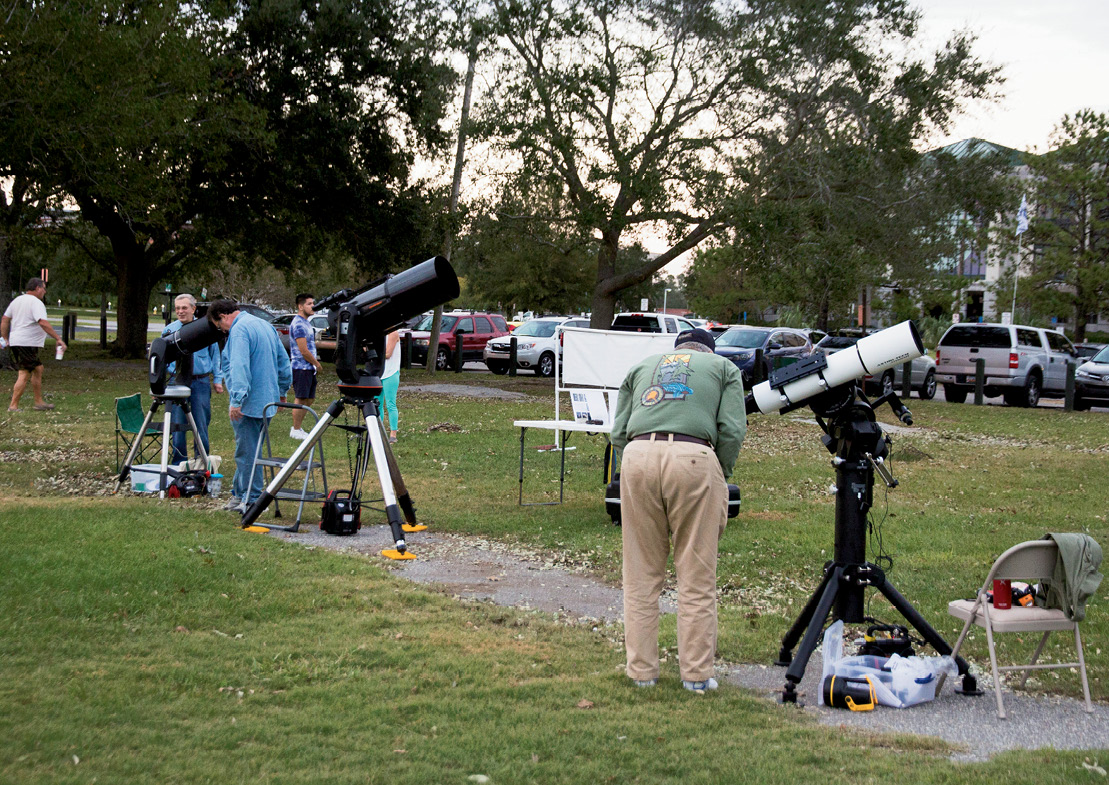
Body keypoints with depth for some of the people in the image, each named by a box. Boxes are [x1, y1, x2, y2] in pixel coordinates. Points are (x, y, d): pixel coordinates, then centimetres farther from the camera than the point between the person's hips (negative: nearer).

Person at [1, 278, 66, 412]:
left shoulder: (17, 300, 16)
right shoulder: (36, 303, -12)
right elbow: (43, 323, -24)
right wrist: (58, 339, -24)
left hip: (15, 341, 10)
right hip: (27, 344, -10)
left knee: (38, 369, 18)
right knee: (24, 375, -8)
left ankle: (39, 402, 21)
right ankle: (13, 406, -9)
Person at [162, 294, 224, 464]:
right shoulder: (169, 330, 7)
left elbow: (215, 354, 10)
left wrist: (218, 379, 4)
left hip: (200, 382, -1)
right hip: (177, 382, 1)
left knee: (202, 424, 1)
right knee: (178, 425, 3)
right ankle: (179, 464, 12)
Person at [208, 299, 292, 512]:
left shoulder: (239, 330, -14)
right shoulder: (265, 325, 16)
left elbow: (239, 367, -25)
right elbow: (283, 361, 23)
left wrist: (236, 400, -29)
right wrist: (282, 391, 29)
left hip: (248, 404, -10)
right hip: (268, 400, 10)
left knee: (247, 452, -4)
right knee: (247, 450, 16)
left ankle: (251, 499, -1)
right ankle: (239, 493, 21)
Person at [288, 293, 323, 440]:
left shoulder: (306, 323, 16)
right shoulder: (298, 324, -16)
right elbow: (304, 351, -19)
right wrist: (317, 364, -8)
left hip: (309, 368, 10)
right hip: (301, 368, -10)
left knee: (309, 399, 13)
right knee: (301, 399, -5)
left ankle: (298, 428, 20)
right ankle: (296, 430, 2)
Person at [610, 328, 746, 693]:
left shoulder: (642, 366, 30)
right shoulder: (723, 367, 24)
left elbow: (618, 433, 19)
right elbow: (732, 430, 8)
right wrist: (721, 476, 20)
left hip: (637, 456, 2)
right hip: (693, 458, -2)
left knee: (640, 574, 10)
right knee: (696, 577, 4)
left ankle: (641, 671, 14)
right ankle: (696, 674, 8)